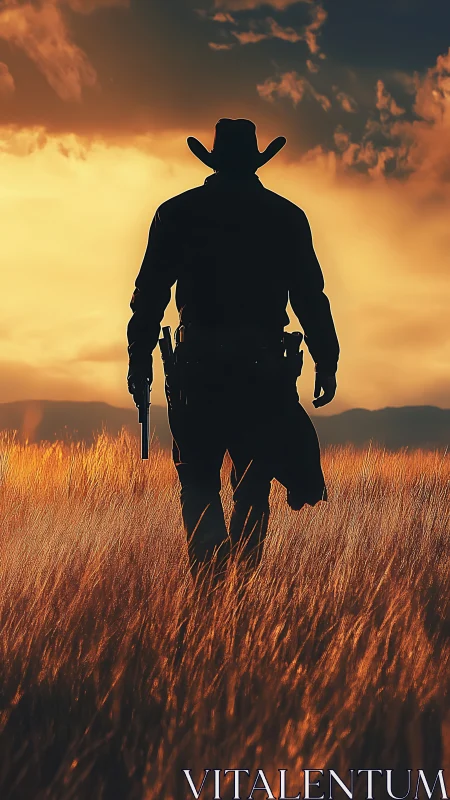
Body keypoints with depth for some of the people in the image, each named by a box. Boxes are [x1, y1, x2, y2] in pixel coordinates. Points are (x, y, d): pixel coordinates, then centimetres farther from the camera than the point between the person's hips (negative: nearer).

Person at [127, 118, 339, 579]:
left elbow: (149, 293, 2)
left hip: (198, 367, -1)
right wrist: (326, 362, 9)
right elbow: (311, 298, 5)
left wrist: (140, 357, 7)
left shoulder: (176, 213, 5)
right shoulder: (287, 217, 7)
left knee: (198, 484, 5)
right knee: (252, 485, 11)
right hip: (264, 367, 1)